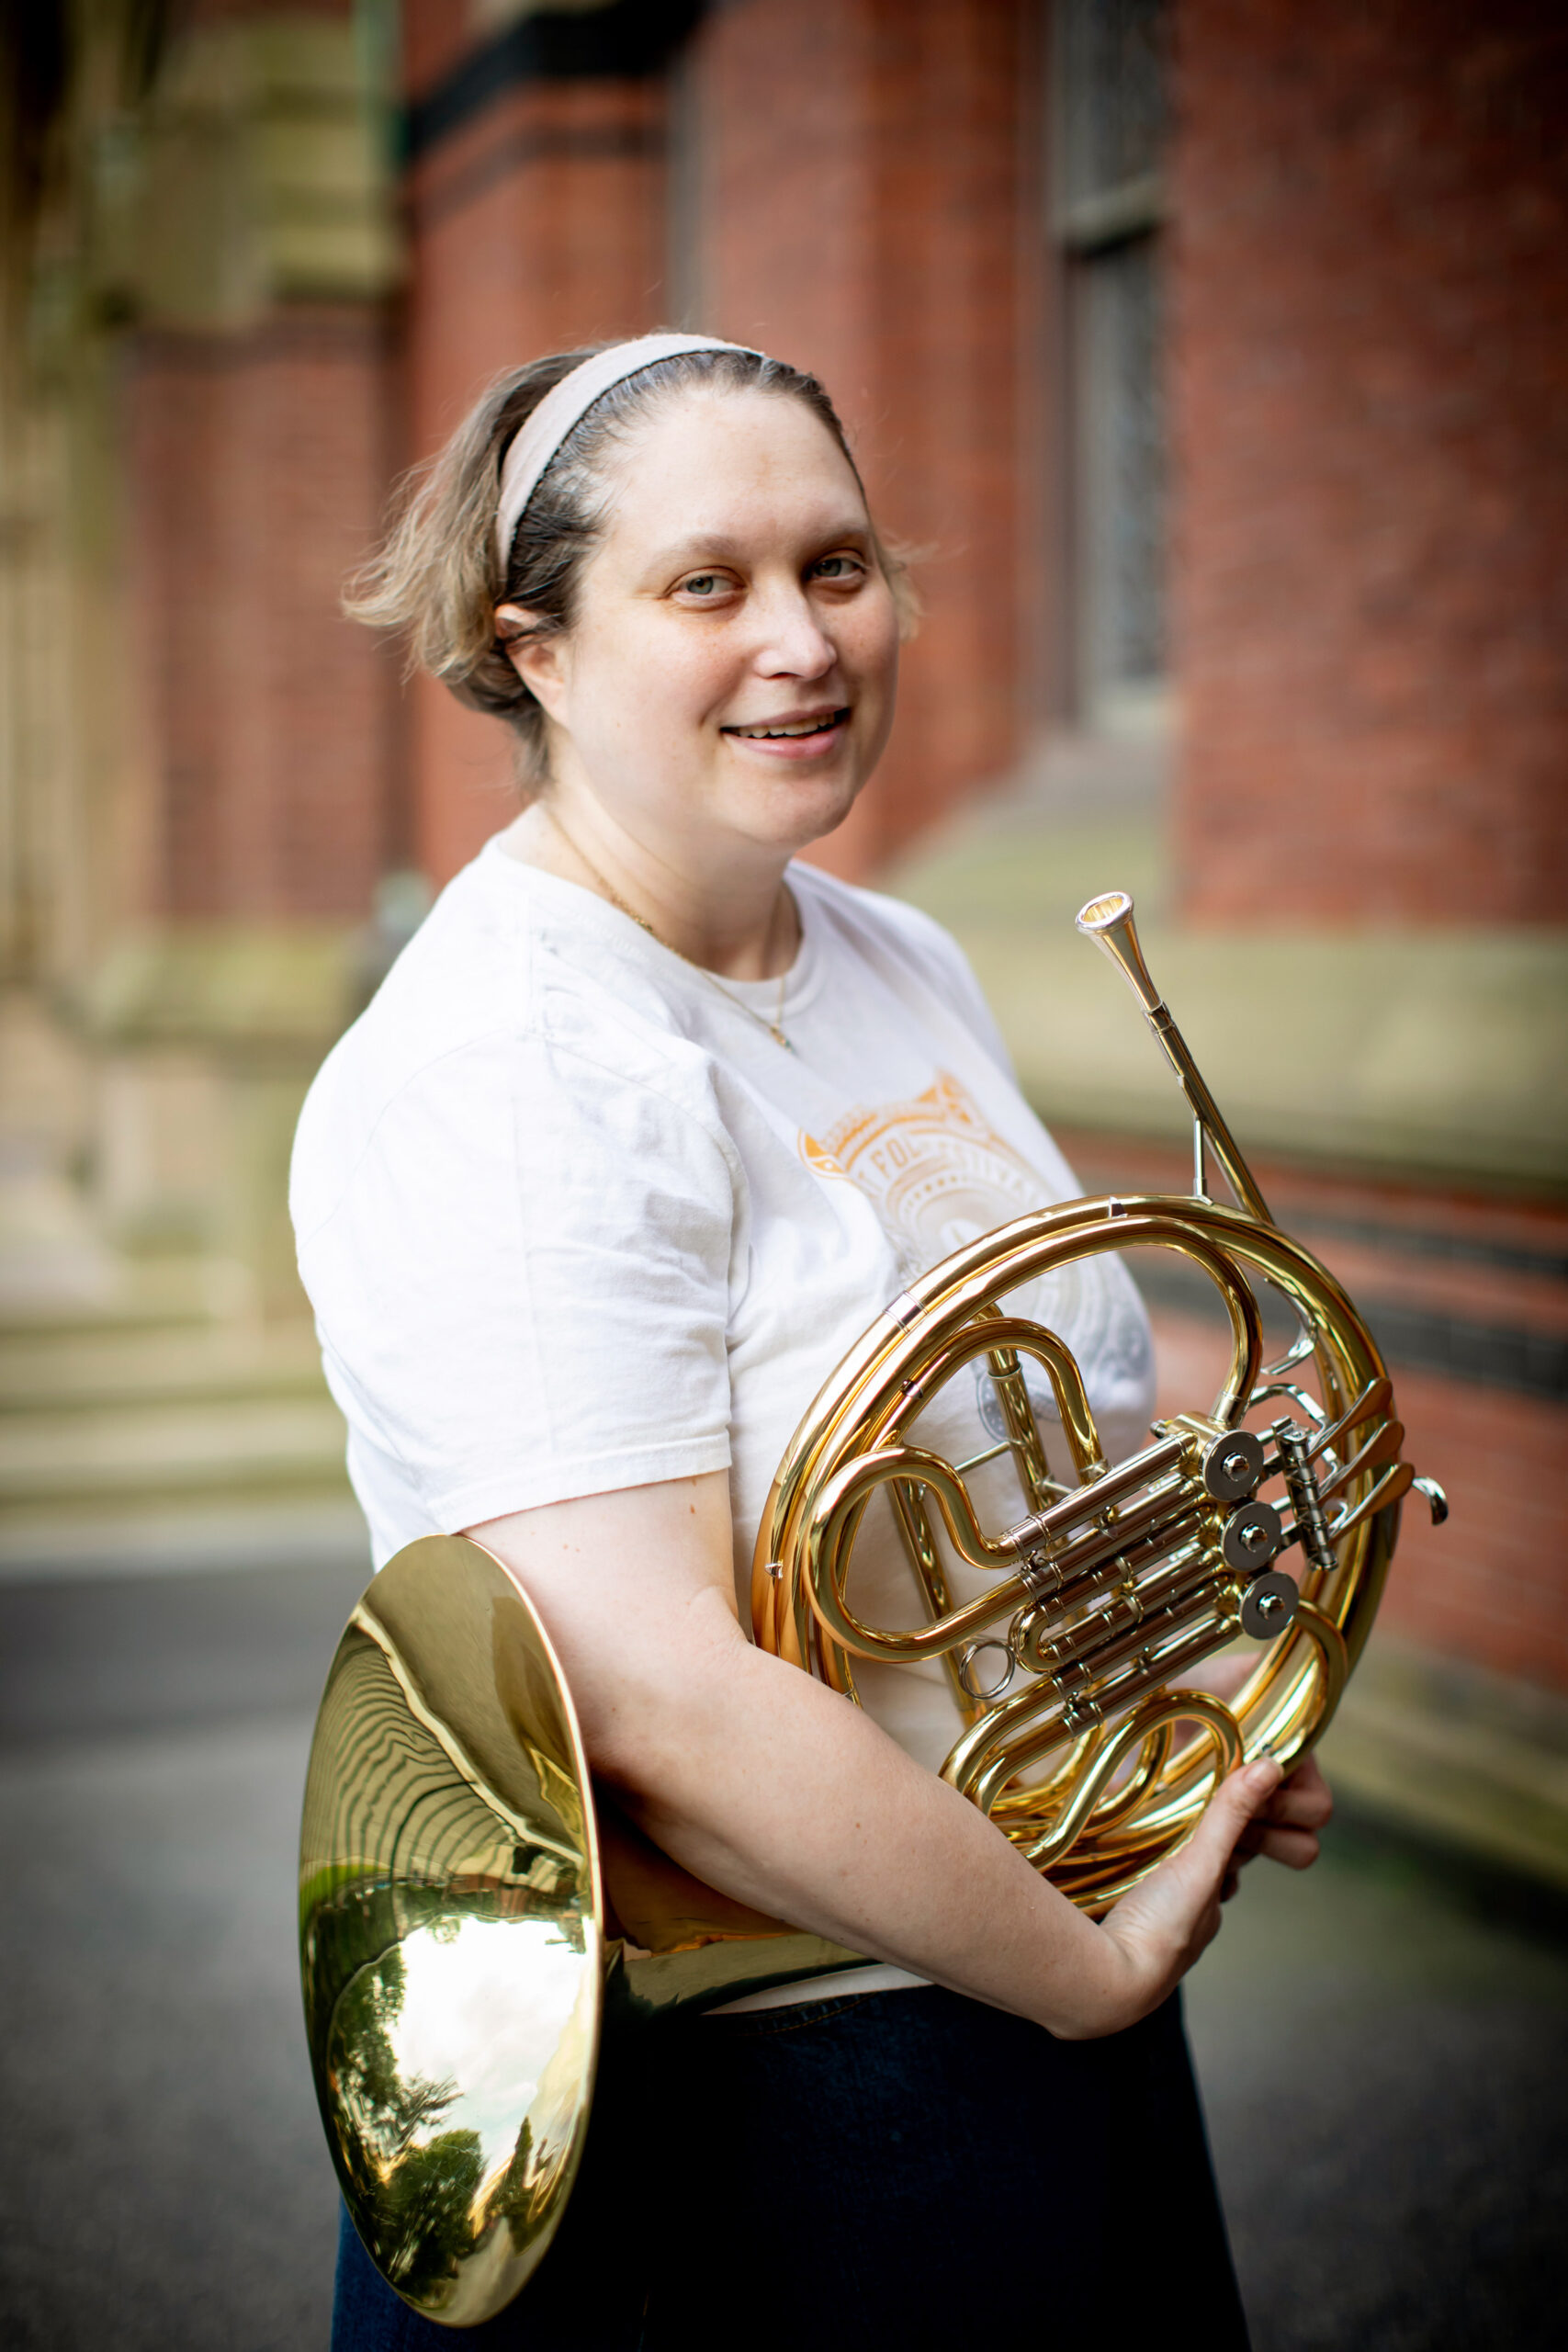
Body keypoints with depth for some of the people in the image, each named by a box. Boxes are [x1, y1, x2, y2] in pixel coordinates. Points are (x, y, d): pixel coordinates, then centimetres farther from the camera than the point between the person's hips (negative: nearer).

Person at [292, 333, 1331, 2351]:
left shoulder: (904, 968, 5)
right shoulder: (498, 1079, -23)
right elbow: (660, 1700, -29)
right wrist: (1103, 1968, -19)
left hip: (1028, 1977, 8)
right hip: (718, 2087, -8)